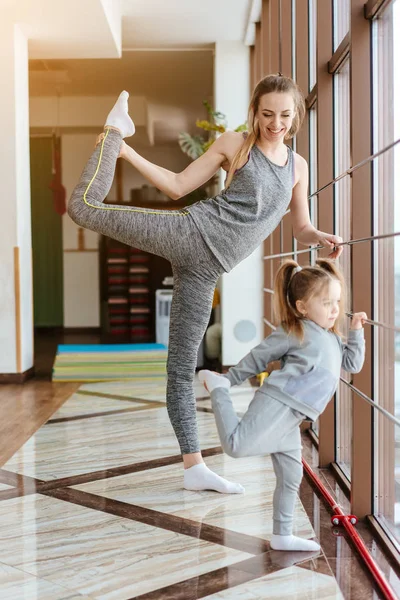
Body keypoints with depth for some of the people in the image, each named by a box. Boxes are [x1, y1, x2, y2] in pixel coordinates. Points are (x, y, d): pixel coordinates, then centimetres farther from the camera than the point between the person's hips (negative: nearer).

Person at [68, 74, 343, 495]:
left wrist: (323, 238, -2)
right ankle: (116, 132, 12)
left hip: (206, 267, 2)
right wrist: (129, 153, -5)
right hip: (192, 231, -2)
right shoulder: (234, 144, 4)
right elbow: (179, 186, 5)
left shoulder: (298, 167, 15)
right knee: (85, 206, -15)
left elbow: (301, 229, 21)